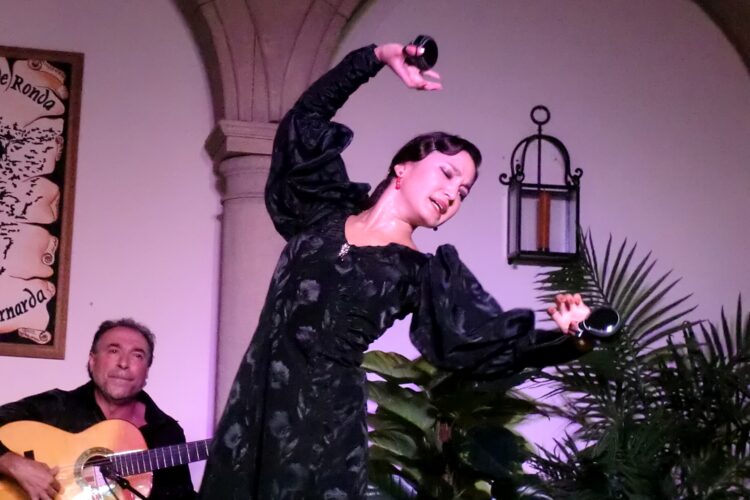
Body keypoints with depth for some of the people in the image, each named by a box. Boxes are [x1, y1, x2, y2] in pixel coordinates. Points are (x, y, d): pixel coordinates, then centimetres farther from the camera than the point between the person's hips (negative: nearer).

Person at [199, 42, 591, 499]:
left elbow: (492, 341, -8)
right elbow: (304, 121, 15)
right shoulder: (326, 209, 8)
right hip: (258, 403, 3)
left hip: (325, 416, -3)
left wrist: (563, 337, -25)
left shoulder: (421, 273, 1)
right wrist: (375, 59, 11)